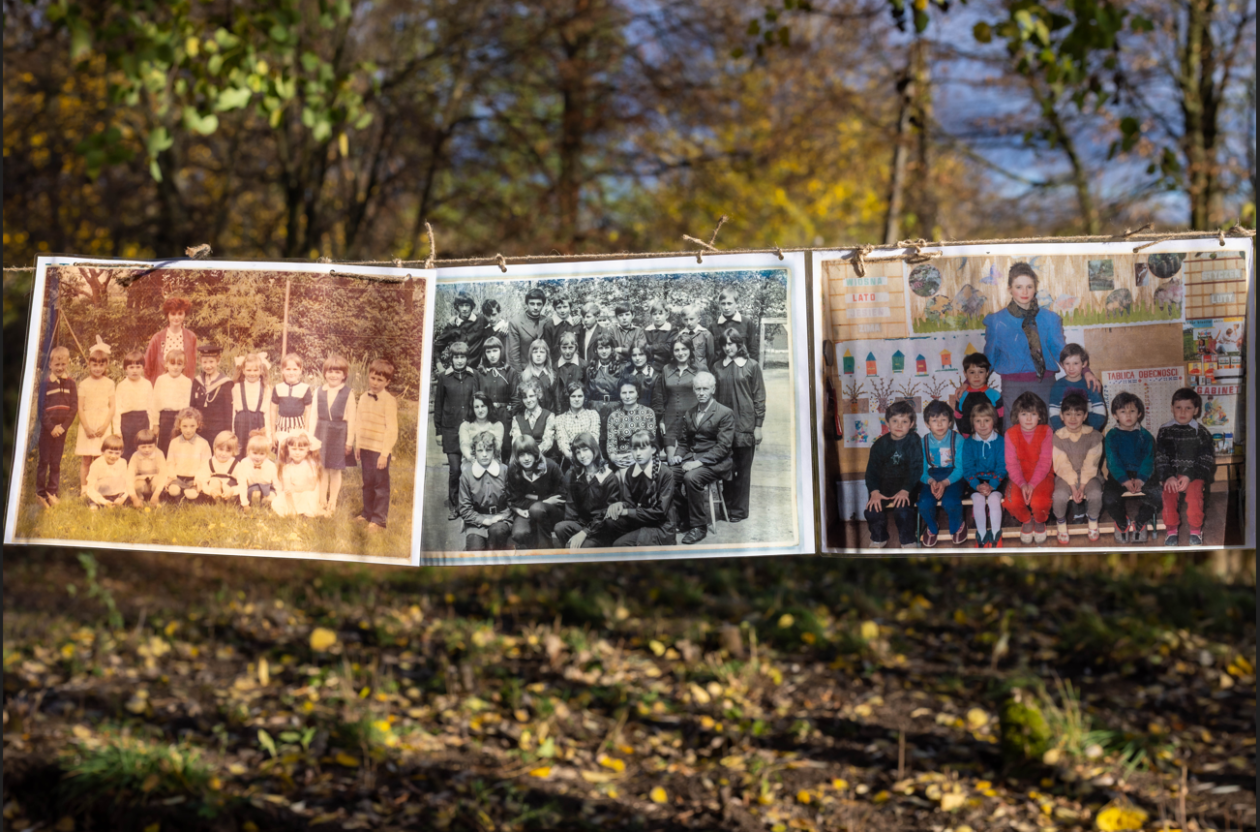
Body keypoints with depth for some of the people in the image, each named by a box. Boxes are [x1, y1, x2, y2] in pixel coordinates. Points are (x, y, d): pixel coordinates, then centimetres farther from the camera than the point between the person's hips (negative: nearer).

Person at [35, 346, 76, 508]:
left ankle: (52, 492, 14)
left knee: (56, 462, 8)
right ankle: (40, 492, 8)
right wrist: (51, 427, -12)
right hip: (47, 429, -2)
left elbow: (74, 407, 0)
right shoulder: (45, 383, -3)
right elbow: (41, 408, -6)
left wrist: (63, 426, -9)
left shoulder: (70, 383, 3)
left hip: (61, 429, 2)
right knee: (44, 461, 2)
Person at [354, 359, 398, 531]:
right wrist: (357, 445, 13)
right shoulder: (364, 398, 8)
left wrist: (385, 453, -16)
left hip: (380, 450, -6)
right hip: (365, 448, 7)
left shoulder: (389, 401, -13)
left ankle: (379, 520, 5)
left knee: (381, 485, 0)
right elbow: (359, 423, 15)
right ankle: (367, 514, 29)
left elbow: (392, 429, -14)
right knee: (367, 483, 17)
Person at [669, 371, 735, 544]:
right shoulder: (688, 414, 15)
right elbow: (683, 441, 20)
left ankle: (699, 525, -19)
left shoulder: (725, 413, -6)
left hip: (714, 463, -6)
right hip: (691, 459, 6)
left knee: (691, 477, -34)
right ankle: (684, 518, -2)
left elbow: (723, 446, -13)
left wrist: (699, 462, -21)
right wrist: (678, 455, -3)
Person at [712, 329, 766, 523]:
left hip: (745, 425, -2)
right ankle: (726, 506, 17)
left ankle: (739, 510, 12)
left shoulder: (751, 366, -1)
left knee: (742, 469, 3)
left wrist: (758, 426, -4)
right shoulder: (717, 366, 7)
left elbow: (759, 398, 0)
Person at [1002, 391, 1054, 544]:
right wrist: (1022, 484, -22)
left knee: (1039, 502, -31)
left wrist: (1032, 484, -23)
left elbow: (1045, 462, -11)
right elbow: (1011, 463, -6)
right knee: (1013, 501, -28)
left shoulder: (1046, 432, -6)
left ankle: (1039, 521, 9)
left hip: (1041, 475, -1)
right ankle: (1026, 521, 9)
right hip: (1019, 476, 1)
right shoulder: (1011, 434, -3)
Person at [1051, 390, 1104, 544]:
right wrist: (1073, 487, -20)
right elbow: (1062, 465, -11)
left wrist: (1082, 486, -18)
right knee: (1060, 495, -31)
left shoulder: (1093, 436, -7)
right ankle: (1061, 524, 0)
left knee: (1095, 494, -30)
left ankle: (1093, 522, 4)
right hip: (1066, 476, 0)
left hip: (1088, 475, 1)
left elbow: (1090, 464, -9)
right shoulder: (1058, 437, -8)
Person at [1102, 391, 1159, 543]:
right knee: (1109, 498, -29)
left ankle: (1139, 523, 0)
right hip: (1118, 476, -1)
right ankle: (1122, 524, 4)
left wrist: (1140, 480, -19)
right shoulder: (1111, 436, 6)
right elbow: (1113, 461, -5)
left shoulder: (1145, 436, 10)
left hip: (1141, 475, 1)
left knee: (1159, 495, -26)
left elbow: (1148, 461, 0)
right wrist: (1125, 481, -21)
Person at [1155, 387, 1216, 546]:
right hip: (1172, 474, 1)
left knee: (1194, 492, -28)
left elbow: (1206, 460, -1)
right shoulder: (1165, 431, 6)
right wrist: (1168, 476, -14)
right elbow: (1160, 458, 3)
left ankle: (1196, 530, -11)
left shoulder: (1201, 433, 3)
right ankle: (1172, 530, -11)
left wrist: (1189, 476, -15)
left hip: (1195, 474, -1)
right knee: (1169, 493, -26)